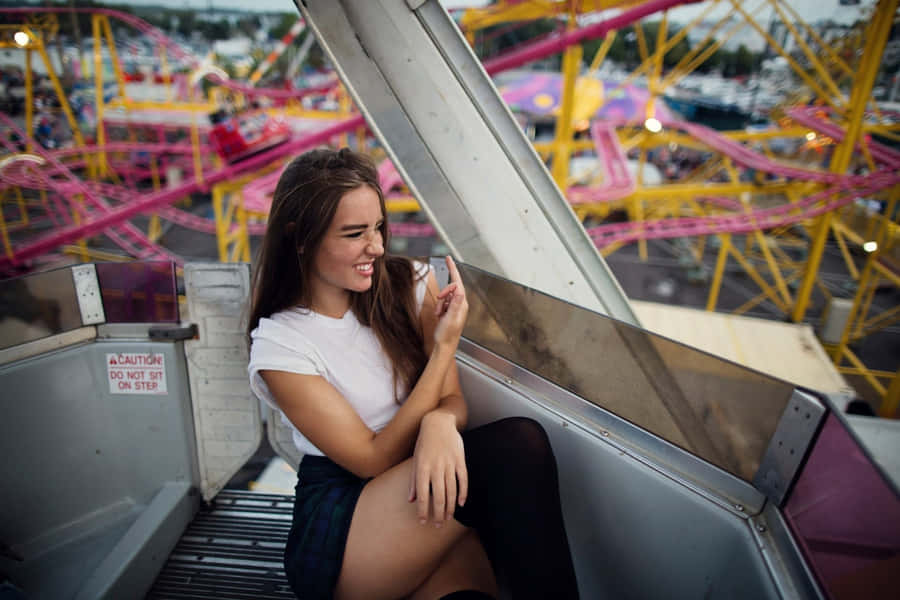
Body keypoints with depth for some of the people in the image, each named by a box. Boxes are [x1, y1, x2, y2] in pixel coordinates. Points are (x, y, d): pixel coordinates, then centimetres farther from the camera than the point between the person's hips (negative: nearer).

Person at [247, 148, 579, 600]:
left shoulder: (410, 285, 1)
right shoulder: (279, 343, -9)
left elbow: (453, 399, 1)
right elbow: (374, 460, -12)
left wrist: (440, 422, -26)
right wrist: (445, 346, -19)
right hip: (334, 535, -2)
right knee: (514, 447, -27)